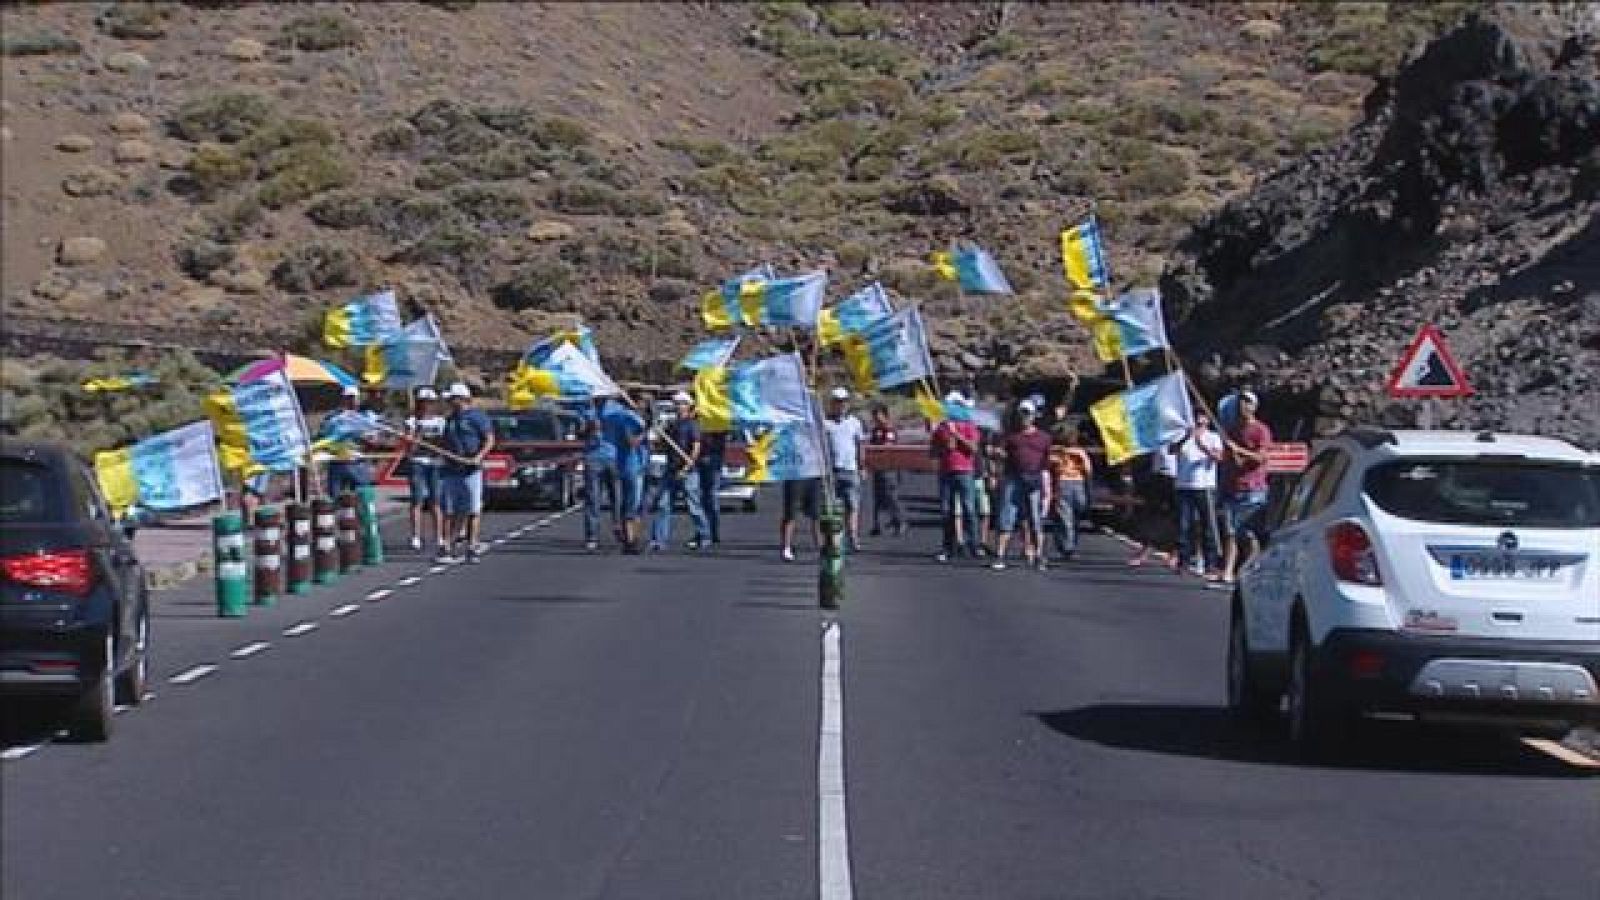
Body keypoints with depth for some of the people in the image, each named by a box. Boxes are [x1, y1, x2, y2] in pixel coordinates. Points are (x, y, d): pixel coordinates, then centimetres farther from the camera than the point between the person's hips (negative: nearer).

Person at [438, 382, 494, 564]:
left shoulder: (477, 416, -3)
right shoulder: (450, 419, 17)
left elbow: (490, 440, -8)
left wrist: (479, 457, -20)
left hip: (471, 469, -6)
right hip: (450, 470, 6)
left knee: (472, 510, -2)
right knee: (449, 511, 3)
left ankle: (473, 546, 2)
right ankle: (448, 546, 3)